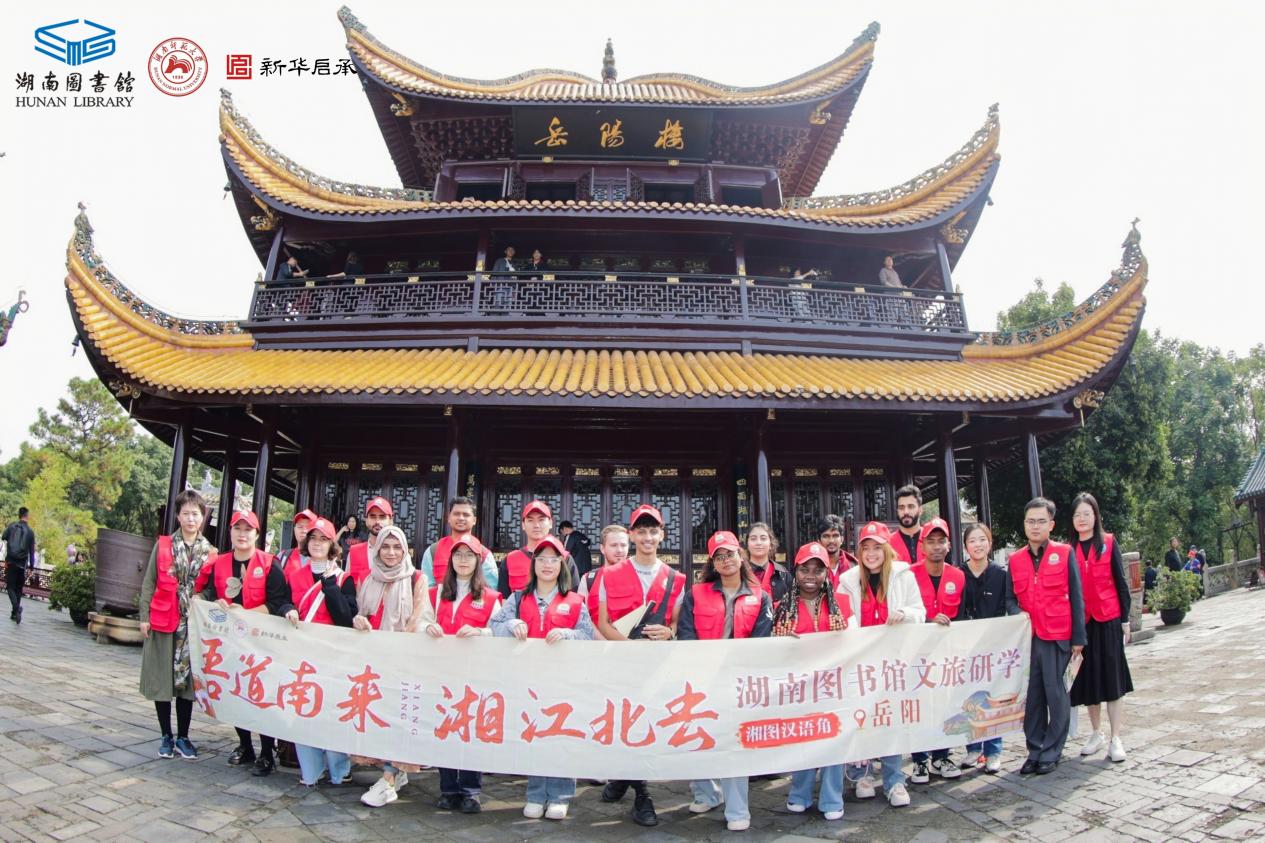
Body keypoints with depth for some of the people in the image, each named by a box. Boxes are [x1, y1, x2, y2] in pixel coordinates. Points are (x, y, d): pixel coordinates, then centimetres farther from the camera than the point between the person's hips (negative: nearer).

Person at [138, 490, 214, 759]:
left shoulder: (210, 552, 3)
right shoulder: (163, 545, 2)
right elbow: (149, 583, 2)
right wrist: (144, 617, -5)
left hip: (194, 624, 1)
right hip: (162, 622, 0)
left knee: (187, 680, 6)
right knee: (161, 680, 5)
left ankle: (182, 737, 18)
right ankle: (166, 737, 19)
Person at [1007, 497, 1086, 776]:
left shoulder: (1064, 553, 0)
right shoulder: (1015, 559, 8)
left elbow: (1075, 597, -1)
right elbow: (1011, 598, 15)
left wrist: (1078, 637, -4)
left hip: (1057, 637, -3)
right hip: (1027, 637, 3)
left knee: (1056, 693, 2)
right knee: (1032, 695, 7)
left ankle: (1052, 752, 14)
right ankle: (1035, 750, 18)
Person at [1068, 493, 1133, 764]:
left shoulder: (1109, 543, 1)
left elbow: (1120, 582, 3)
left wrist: (1125, 619, -1)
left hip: (1107, 620, -2)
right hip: (1080, 622, 2)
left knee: (1112, 678, 1)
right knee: (1088, 678, 9)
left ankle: (1116, 739, 8)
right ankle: (1097, 735, 23)